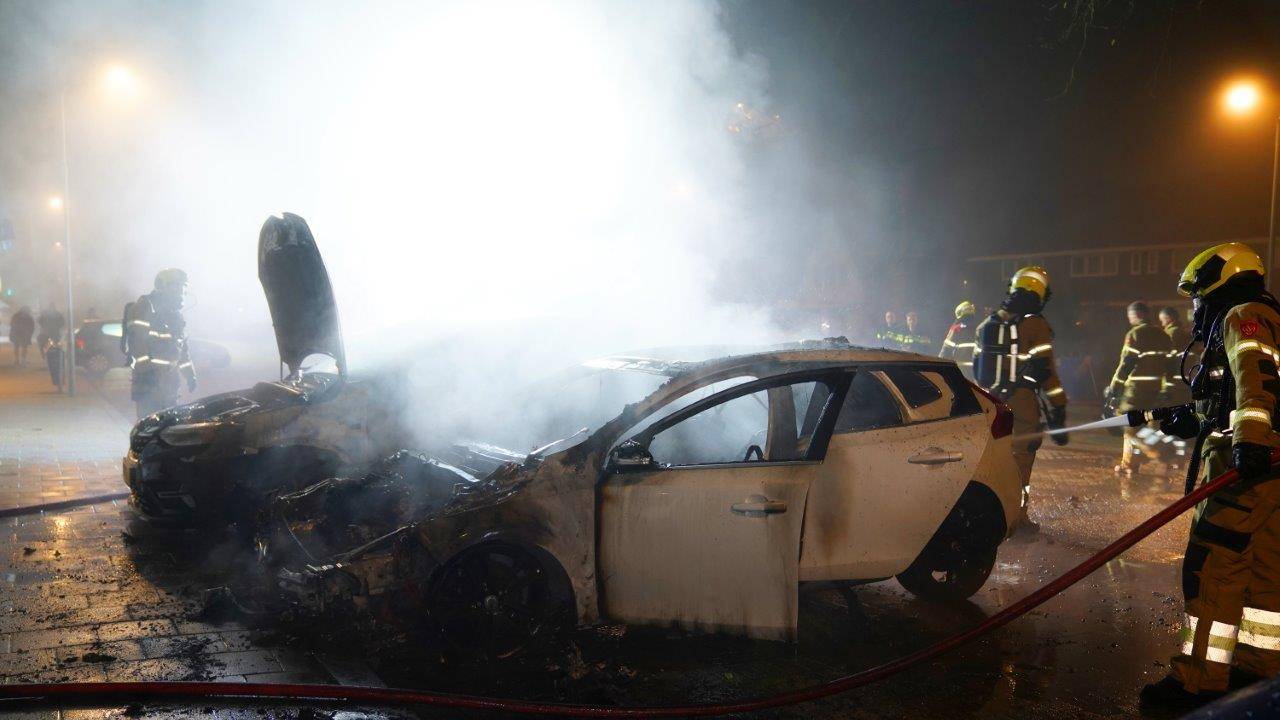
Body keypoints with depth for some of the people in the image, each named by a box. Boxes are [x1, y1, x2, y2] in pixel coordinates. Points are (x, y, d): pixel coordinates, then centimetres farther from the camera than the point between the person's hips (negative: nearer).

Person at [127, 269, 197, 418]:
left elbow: (181, 347, 23)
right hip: (150, 379, -8)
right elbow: (138, 342, -19)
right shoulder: (144, 308, -8)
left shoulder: (174, 313, 18)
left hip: (169, 380, 8)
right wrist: (144, 370, -27)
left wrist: (190, 374, 19)